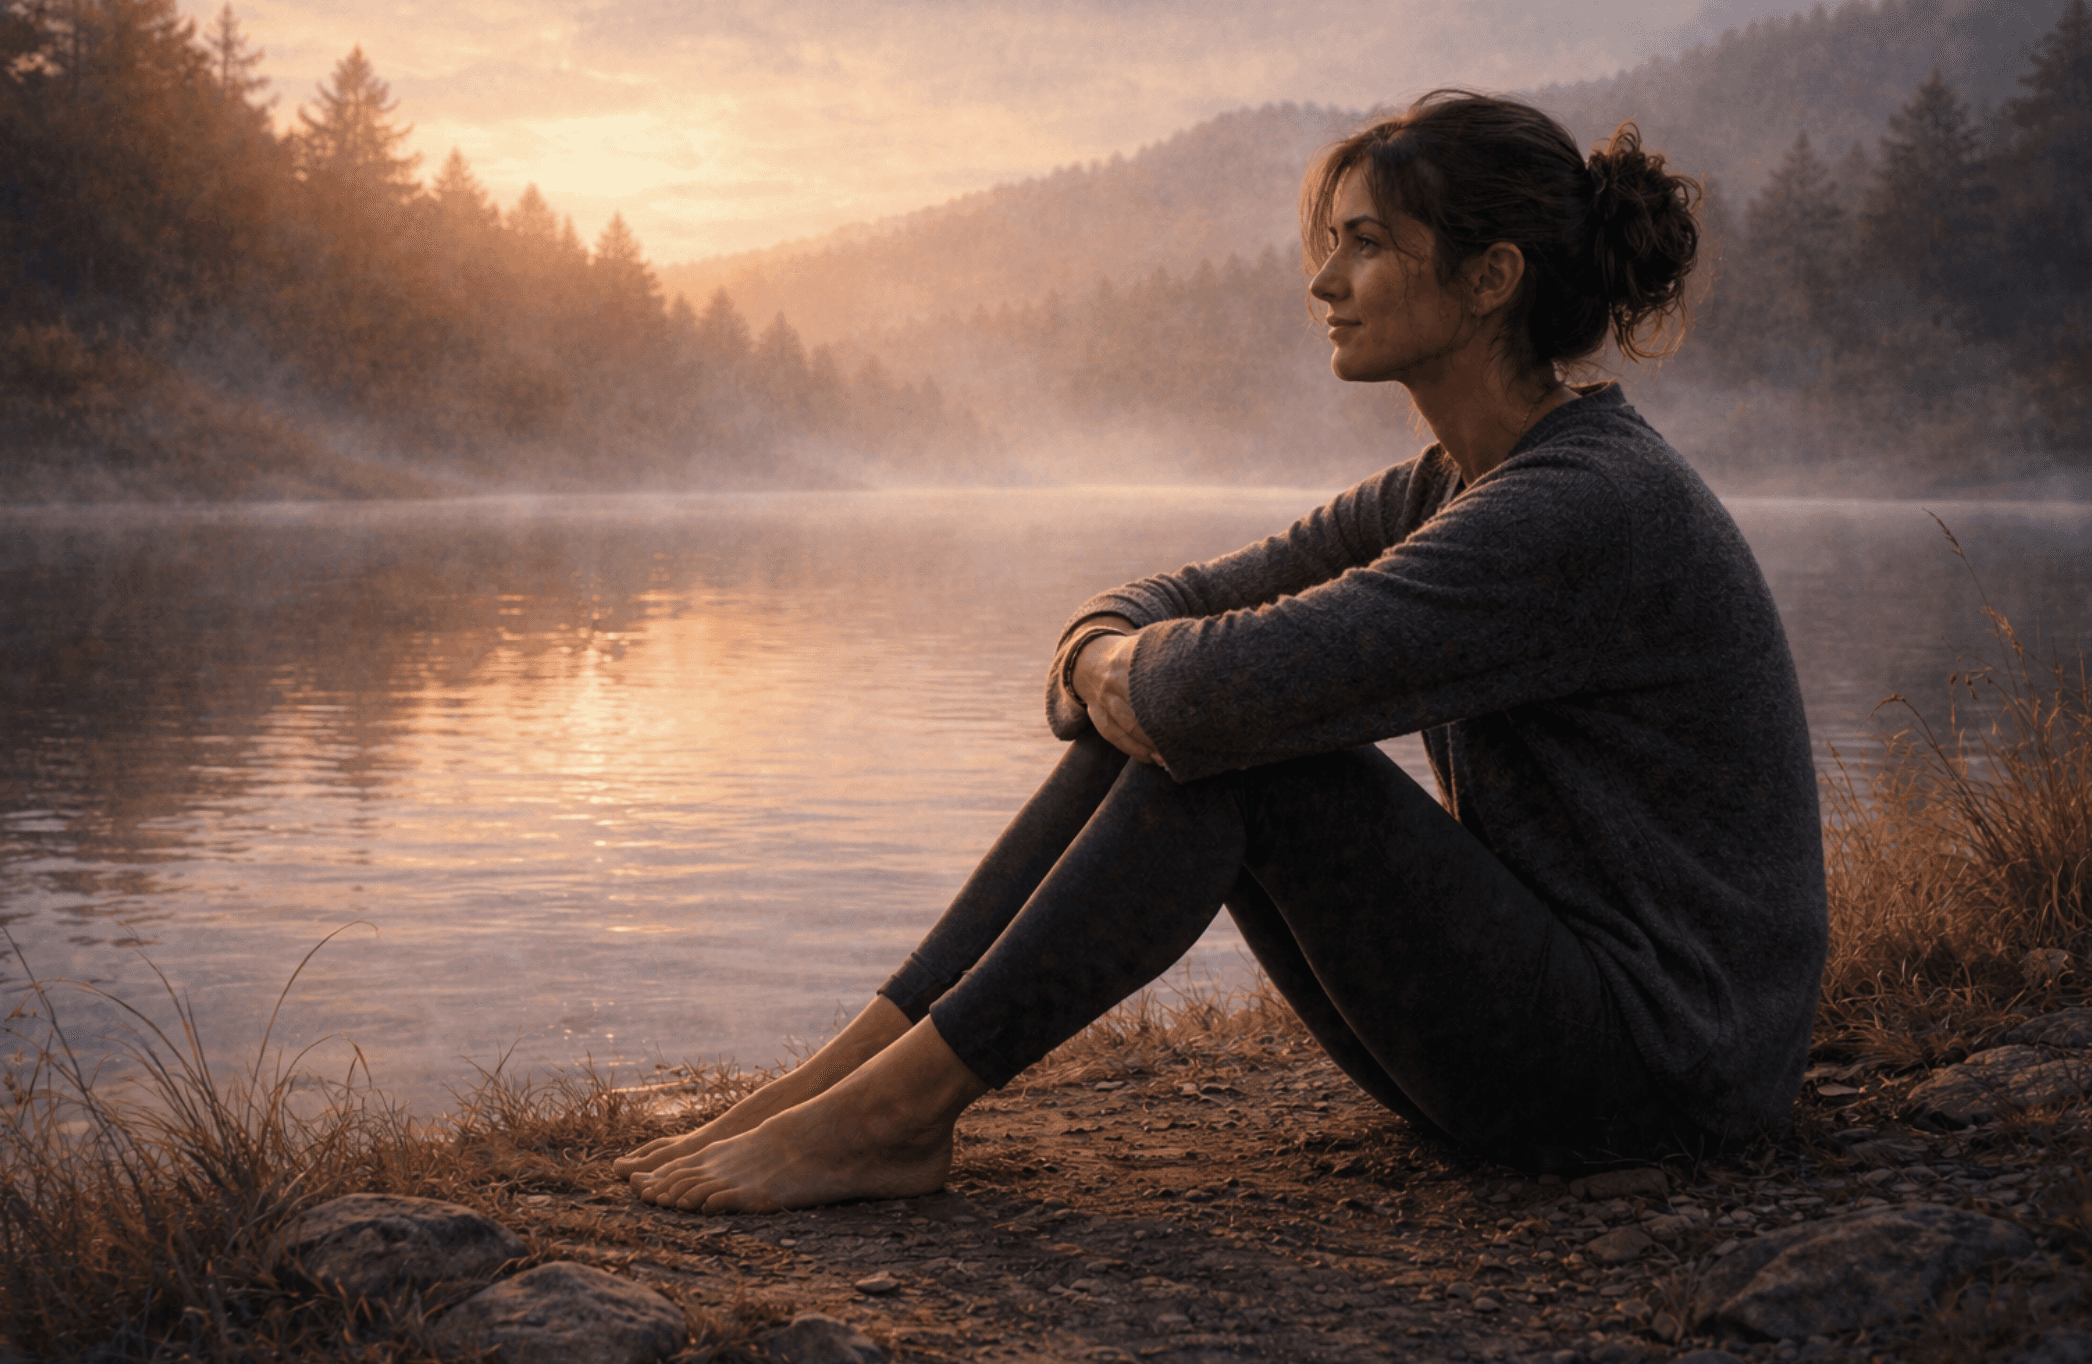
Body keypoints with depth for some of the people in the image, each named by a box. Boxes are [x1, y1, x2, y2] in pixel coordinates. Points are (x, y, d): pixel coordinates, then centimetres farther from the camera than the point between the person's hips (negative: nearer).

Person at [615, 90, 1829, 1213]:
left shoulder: (1591, 502, -22)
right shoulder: (1446, 491, 8)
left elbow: (1240, 682, -31)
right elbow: (1178, 607, 12)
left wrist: (1117, 667, -8)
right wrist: (1107, 654, -12)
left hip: (1657, 1055, -8)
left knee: (1225, 739, -20)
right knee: (1162, 719, -4)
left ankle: (897, 1112, -14)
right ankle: (860, 1064, -5)